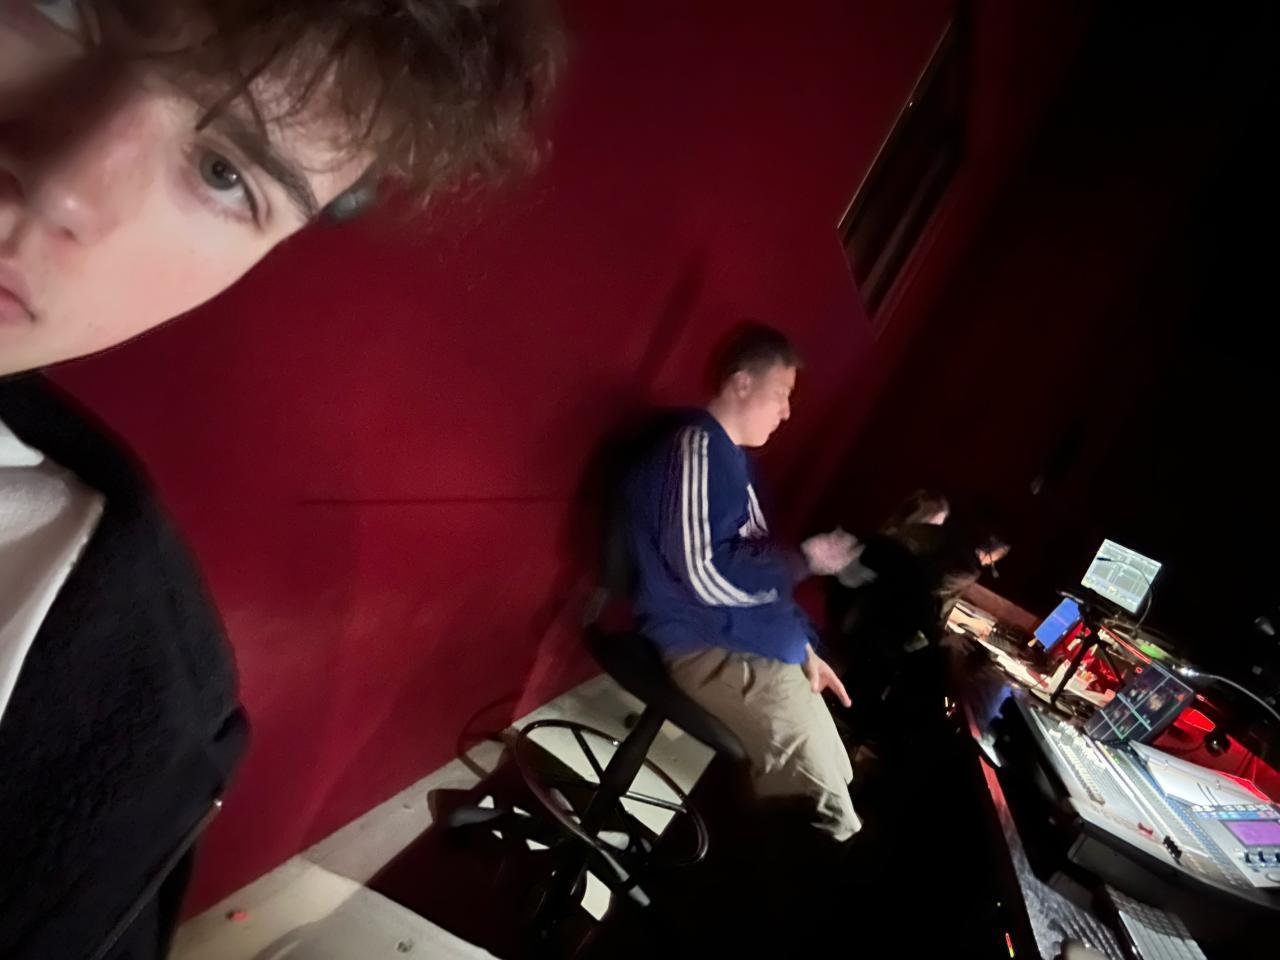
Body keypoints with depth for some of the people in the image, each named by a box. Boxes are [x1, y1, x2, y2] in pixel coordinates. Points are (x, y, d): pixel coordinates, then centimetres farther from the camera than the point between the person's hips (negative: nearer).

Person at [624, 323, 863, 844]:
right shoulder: (696, 446, -16)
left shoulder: (732, 455, 15)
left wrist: (803, 646, 10)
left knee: (828, 774, 7)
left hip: (748, 640, 10)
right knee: (821, 777, -14)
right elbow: (707, 575, -23)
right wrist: (805, 560, -10)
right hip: (707, 644, -10)